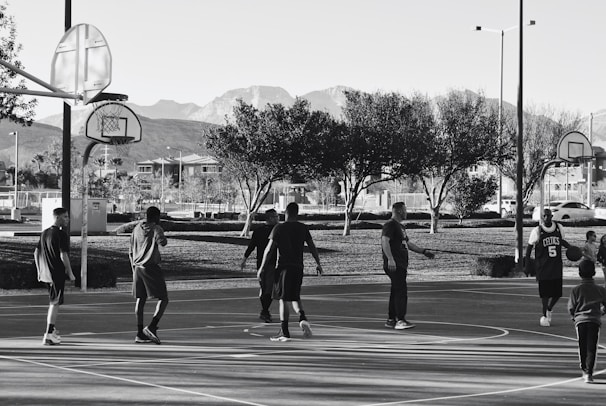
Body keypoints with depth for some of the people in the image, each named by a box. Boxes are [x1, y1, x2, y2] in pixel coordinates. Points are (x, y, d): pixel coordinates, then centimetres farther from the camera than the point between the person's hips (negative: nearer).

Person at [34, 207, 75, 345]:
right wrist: (70, 273, -10)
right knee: (55, 303, -5)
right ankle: (49, 335, -9)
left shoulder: (44, 233, 12)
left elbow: (36, 253, 14)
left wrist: (39, 271, 20)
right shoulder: (61, 234, -13)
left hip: (46, 273, 8)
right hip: (58, 273, -8)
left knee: (53, 302, 21)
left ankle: (52, 330, 30)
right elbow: (63, 255, -18)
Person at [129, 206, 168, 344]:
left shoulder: (137, 228, 14)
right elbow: (162, 242, -25)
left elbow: (131, 251, 19)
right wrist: (161, 237, -3)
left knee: (140, 299, 10)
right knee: (163, 299, -1)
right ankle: (151, 327, -17)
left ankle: (140, 334, 8)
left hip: (138, 267, 7)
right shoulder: (155, 229, -5)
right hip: (151, 268, -7)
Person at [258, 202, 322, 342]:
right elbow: (312, 247, 8)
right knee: (295, 297, 17)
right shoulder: (303, 228, 5)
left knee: (283, 299, 0)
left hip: (284, 267, -4)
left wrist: (262, 268, -4)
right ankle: (302, 318, -10)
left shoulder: (279, 228, -4)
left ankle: (284, 332, -1)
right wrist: (318, 263, 19)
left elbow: (269, 249, -8)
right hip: (298, 267, 4)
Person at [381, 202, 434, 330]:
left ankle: (391, 320, 17)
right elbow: (384, 241, -21)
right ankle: (400, 320, -15)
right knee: (401, 291, -13)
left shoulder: (401, 227, 22)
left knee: (396, 292, 12)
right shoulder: (390, 225, -9)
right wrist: (390, 259, -30)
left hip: (401, 265, 10)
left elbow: (408, 243, 31)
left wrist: (423, 251, 26)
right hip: (394, 265, -10)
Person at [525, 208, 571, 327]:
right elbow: (529, 248, -2)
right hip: (543, 267, -3)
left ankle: (549, 309, 30)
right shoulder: (537, 231, -8)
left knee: (557, 293, 2)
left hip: (556, 267, 3)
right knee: (545, 293, -4)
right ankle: (544, 315, 13)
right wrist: (527, 266, -5)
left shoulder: (559, 228, 3)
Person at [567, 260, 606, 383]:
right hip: (595, 320, 0)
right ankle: (589, 373, -10)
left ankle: (584, 370, 26)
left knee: (582, 347, 16)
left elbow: (571, 309, -2)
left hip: (580, 320, 0)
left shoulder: (576, 290, -2)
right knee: (592, 347, -1)